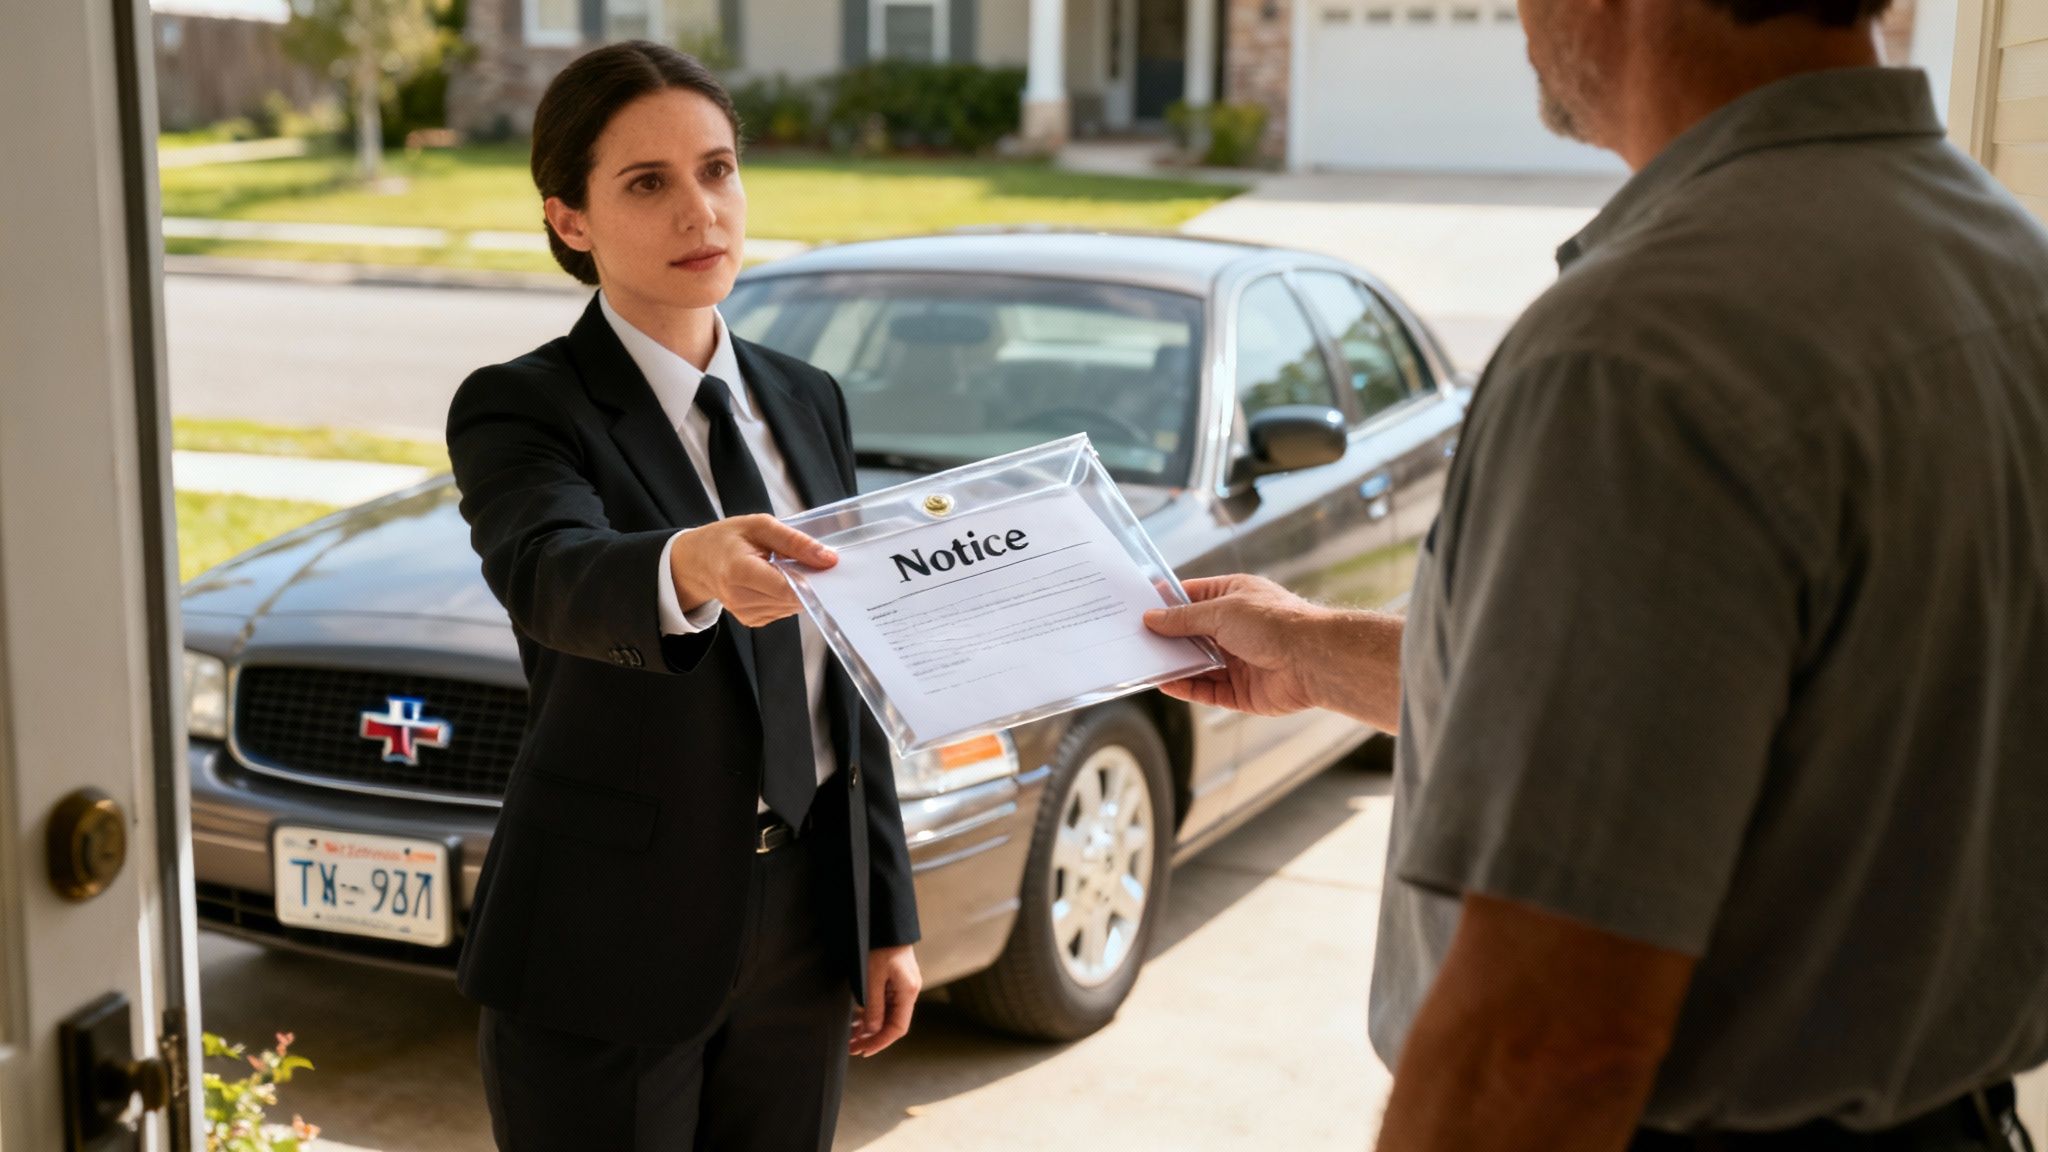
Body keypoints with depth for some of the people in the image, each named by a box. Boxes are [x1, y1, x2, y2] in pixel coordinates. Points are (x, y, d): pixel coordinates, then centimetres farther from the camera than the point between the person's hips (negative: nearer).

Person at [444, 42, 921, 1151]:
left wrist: (888, 916, 10)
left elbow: (845, 685, 11)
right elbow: (553, 578, -33)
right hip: (604, 946, -5)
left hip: (800, 932, 5)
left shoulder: (808, 402, 7)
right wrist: (689, 569, -55)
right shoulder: (518, 410, -11)